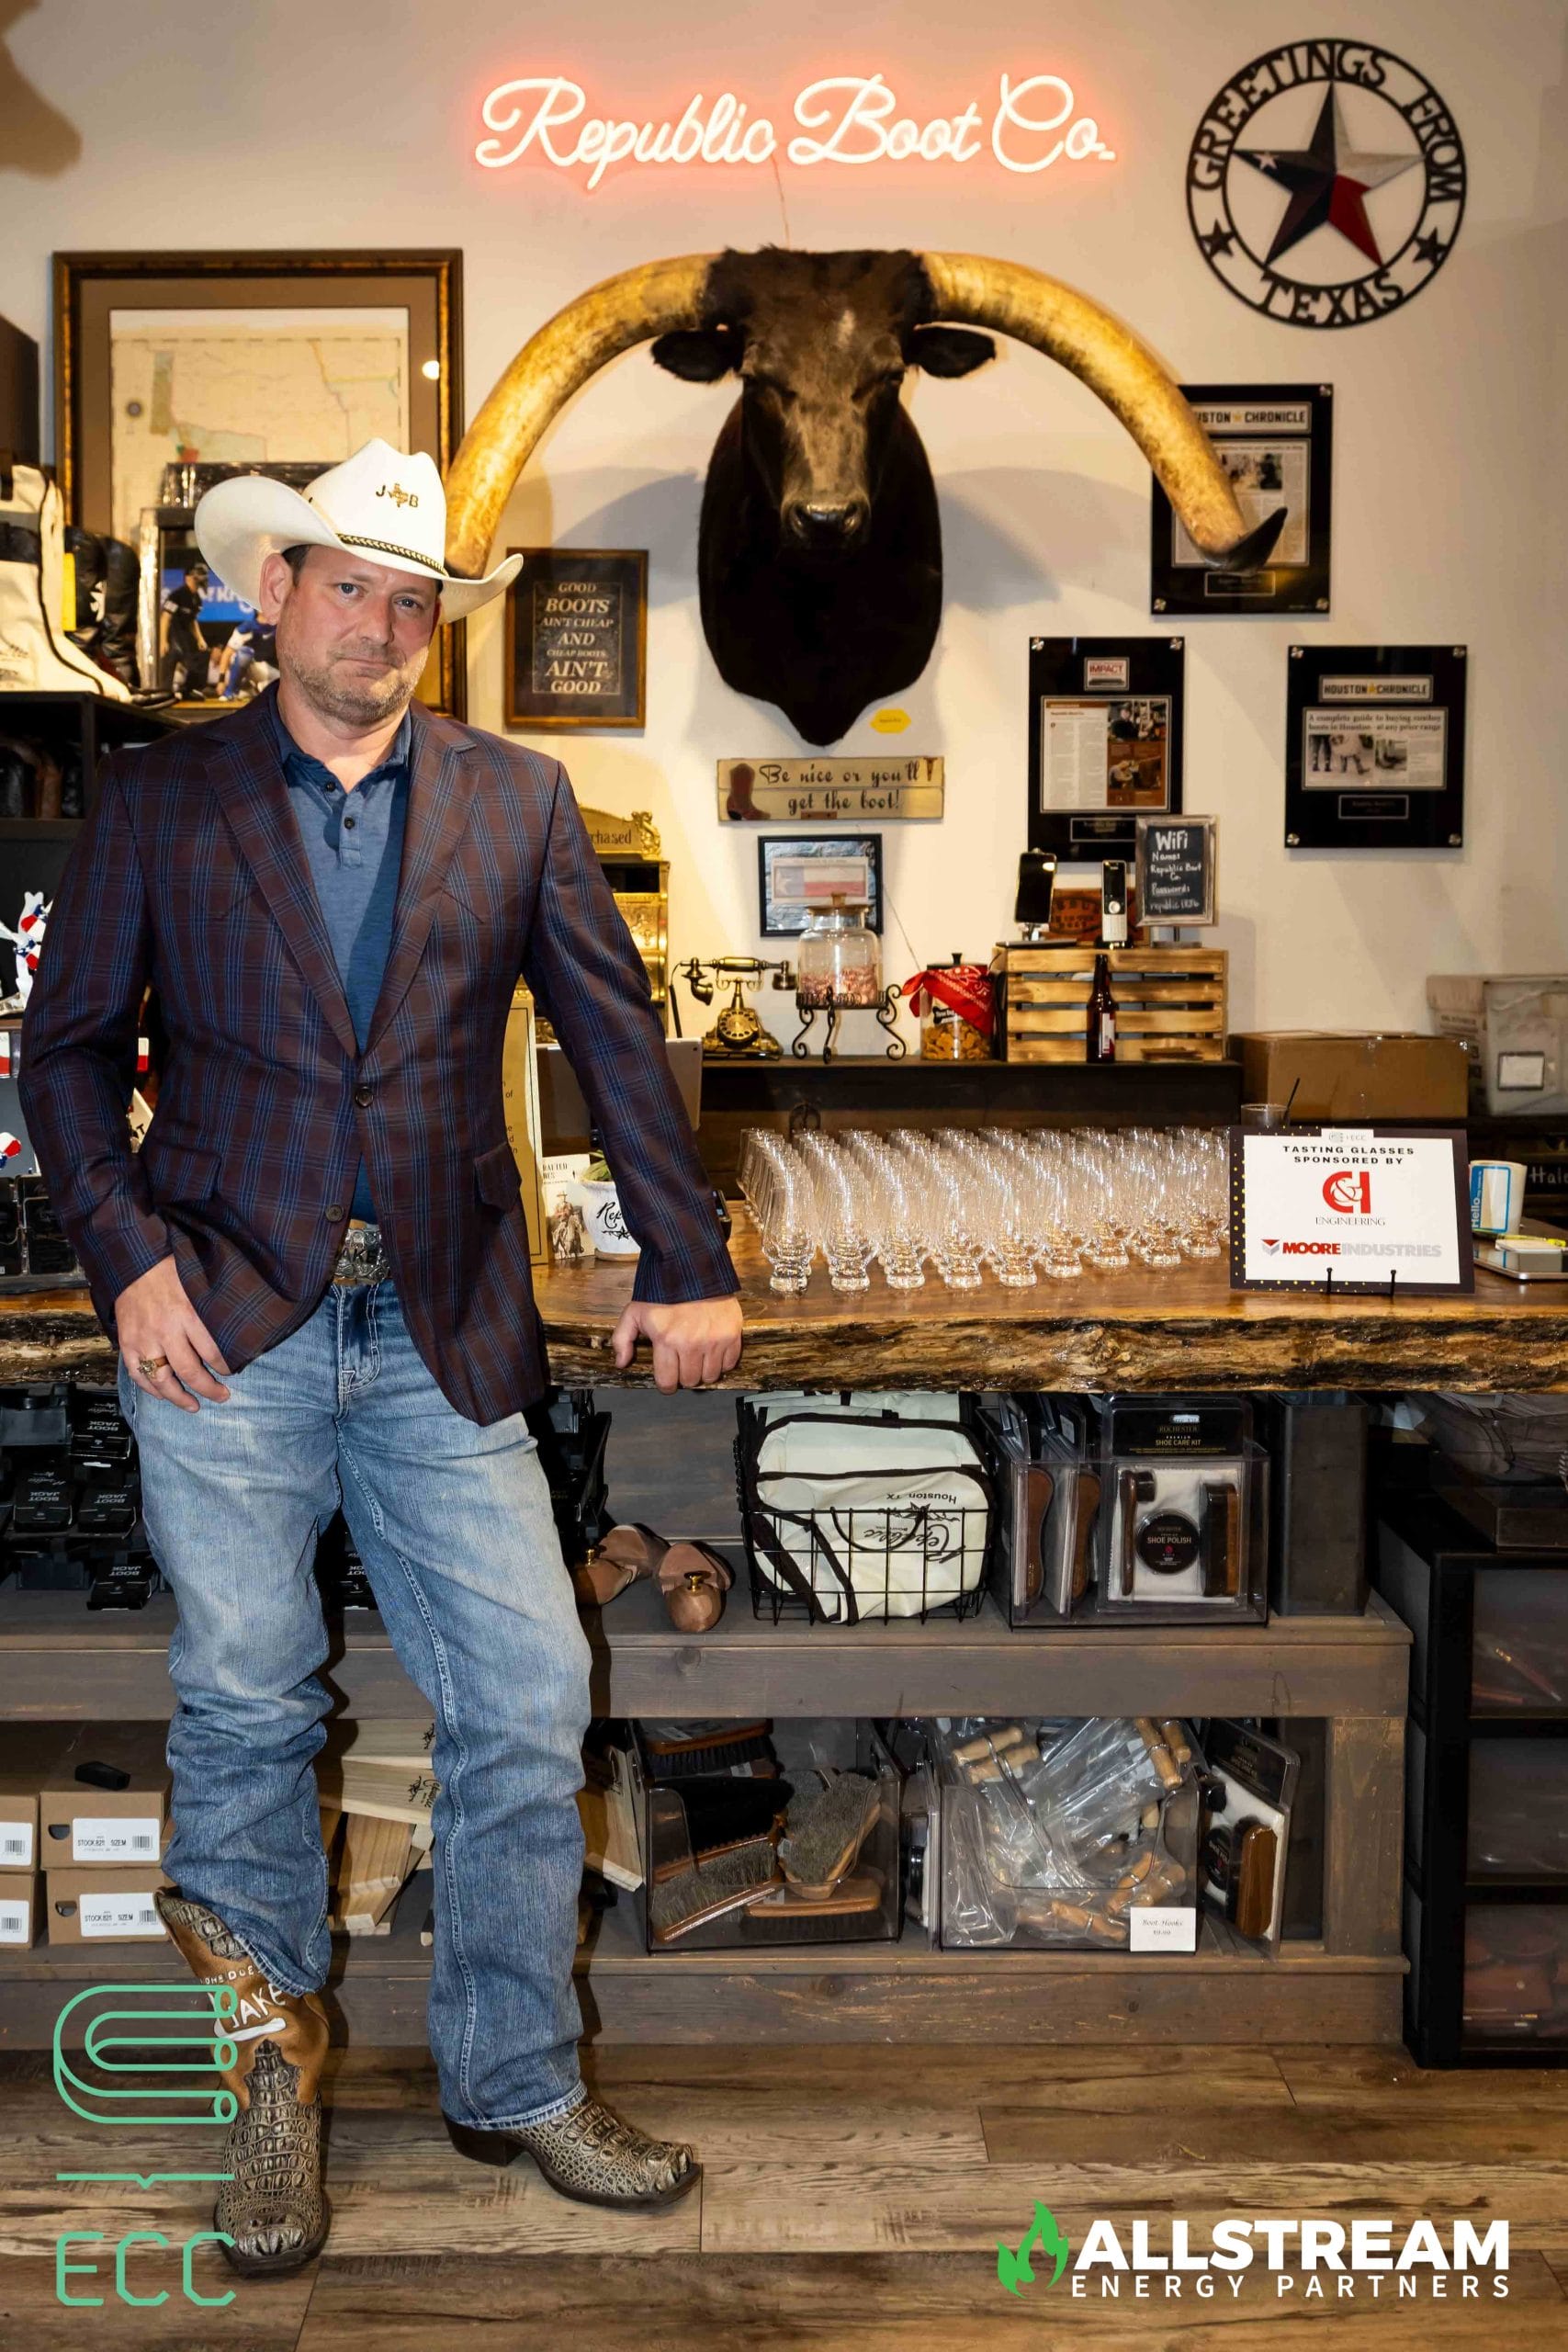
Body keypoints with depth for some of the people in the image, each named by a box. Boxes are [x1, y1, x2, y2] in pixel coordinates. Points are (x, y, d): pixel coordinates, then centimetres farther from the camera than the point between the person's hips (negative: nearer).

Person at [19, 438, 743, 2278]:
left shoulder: (515, 802, 9)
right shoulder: (159, 796, 7)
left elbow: (618, 1037, 10)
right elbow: (69, 1049, 7)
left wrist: (685, 1270, 7)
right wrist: (127, 1256, -6)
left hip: (443, 1334, 2)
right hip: (225, 1329, -1)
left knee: (529, 1703, 0)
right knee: (245, 1710, 4)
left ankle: (514, 2085, 20)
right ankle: (272, 2090, 24)